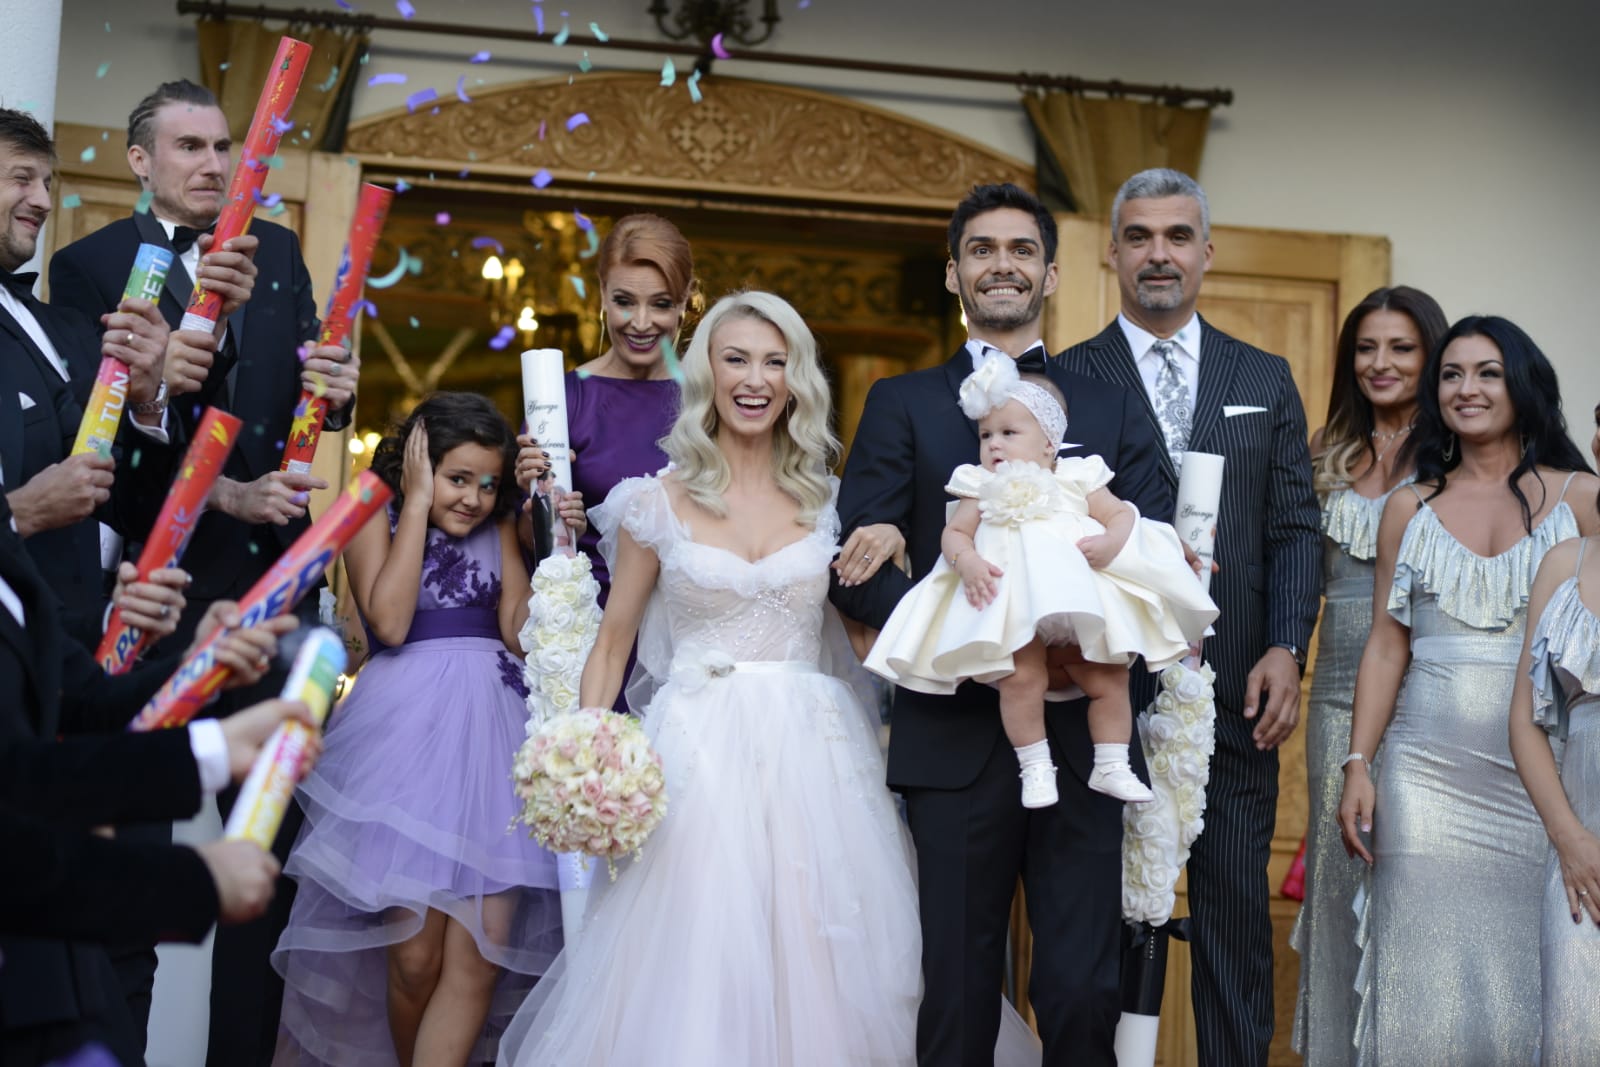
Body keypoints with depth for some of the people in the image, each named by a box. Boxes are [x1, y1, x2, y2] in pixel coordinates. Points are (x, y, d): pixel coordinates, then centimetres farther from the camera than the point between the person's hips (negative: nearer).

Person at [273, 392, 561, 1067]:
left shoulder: (498, 530, 15)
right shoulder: (375, 517, 7)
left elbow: (518, 630, 4)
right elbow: (389, 621, -10)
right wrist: (418, 503, -5)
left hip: (493, 729, 3)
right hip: (408, 727, -3)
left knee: (480, 953, -8)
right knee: (416, 952, -4)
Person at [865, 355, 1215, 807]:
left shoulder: (1078, 479, 11)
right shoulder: (982, 489, 14)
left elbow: (1121, 514, 8)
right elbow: (955, 532, 9)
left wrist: (1110, 542, -13)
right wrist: (967, 560, -13)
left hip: (1085, 606, 1)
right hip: (1012, 609, -1)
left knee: (1108, 681, -4)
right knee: (1022, 679, -22)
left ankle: (1111, 767, 12)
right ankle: (1034, 767, -9)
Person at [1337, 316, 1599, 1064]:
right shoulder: (1409, 508, 9)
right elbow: (1386, 646, 8)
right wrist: (1358, 766, -1)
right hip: (1428, 772, 1)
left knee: (1529, 974, 2)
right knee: (1429, 979, 2)